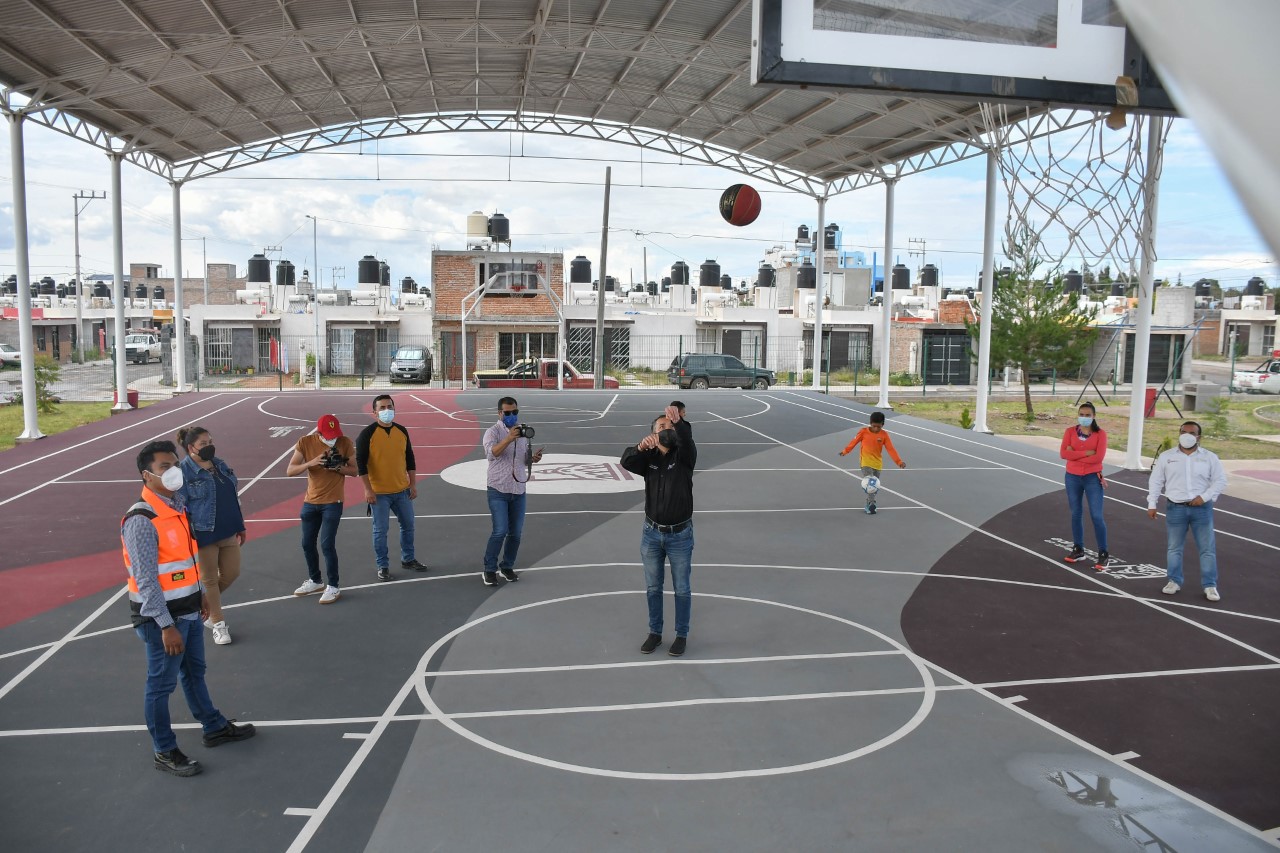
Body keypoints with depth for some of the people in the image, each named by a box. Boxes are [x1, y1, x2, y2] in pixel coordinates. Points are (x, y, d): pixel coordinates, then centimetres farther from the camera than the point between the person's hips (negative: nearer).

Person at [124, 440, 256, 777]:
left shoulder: (177, 505, 4)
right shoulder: (142, 521, -23)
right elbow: (146, 580, -24)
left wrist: (201, 593, 20)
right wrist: (167, 626, -24)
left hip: (188, 609, 9)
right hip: (161, 616, -9)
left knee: (194, 671, 23)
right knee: (162, 683, 6)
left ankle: (214, 727, 39)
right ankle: (164, 752, 21)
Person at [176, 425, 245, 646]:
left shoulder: (220, 465, 8)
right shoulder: (183, 472, -13)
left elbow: (233, 497, 16)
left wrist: (240, 526, 18)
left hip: (228, 532, 7)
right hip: (204, 536, -7)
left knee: (231, 573, 12)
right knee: (209, 579, 8)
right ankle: (218, 624, 21)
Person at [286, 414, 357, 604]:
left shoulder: (345, 443, -11)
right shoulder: (305, 442, -8)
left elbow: (354, 470, -3)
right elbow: (290, 471, -11)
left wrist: (338, 467, -23)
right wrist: (311, 463, -28)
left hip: (333, 502, -4)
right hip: (310, 502, 4)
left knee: (327, 544, -7)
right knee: (307, 544, 13)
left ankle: (333, 587, 6)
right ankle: (315, 581, 32)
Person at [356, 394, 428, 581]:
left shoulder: (402, 431, 5)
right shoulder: (367, 434, -10)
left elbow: (410, 459, 12)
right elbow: (361, 463, -12)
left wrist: (413, 484, 9)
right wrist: (368, 490, -17)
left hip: (402, 490, 5)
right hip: (379, 493, -5)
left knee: (408, 525, 14)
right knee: (380, 530, 2)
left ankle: (407, 559, 31)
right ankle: (383, 566, 15)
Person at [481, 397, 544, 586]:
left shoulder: (522, 432, 11)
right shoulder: (493, 432, -8)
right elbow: (491, 453, -26)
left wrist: (533, 458, -5)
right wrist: (509, 439, -38)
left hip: (518, 490, 6)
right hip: (498, 491, -6)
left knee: (516, 532, 9)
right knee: (500, 531, -11)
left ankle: (508, 566, 26)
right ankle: (489, 570, 3)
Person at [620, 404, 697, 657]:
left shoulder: (683, 456, -8)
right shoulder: (648, 458, -1)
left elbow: (688, 442, -31)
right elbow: (626, 462, -21)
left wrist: (679, 422, -51)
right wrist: (640, 447, -41)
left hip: (680, 535, -2)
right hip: (652, 534, 3)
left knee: (681, 588, 9)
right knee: (653, 587, 14)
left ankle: (682, 635, 25)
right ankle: (655, 632, 30)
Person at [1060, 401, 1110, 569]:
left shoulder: (1100, 434, -5)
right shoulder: (1070, 431, 1)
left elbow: (1099, 457, -17)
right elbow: (1063, 453, -11)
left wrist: (1075, 454, -12)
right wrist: (1086, 453, -18)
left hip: (1092, 478, -3)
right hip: (1072, 477, 3)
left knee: (1097, 516, -4)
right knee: (1076, 514, 12)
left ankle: (1104, 554, 5)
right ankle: (1078, 549, 23)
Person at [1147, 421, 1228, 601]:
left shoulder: (1210, 457, 3)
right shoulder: (1166, 456, 3)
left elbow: (1220, 480, 2)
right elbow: (1155, 481, 6)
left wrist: (1205, 497, -11)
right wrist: (1151, 504, 1)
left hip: (1202, 509, 0)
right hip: (1175, 508, 0)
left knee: (1207, 549, 2)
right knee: (1174, 547, 8)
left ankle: (1210, 585, 10)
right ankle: (1174, 581, 19)